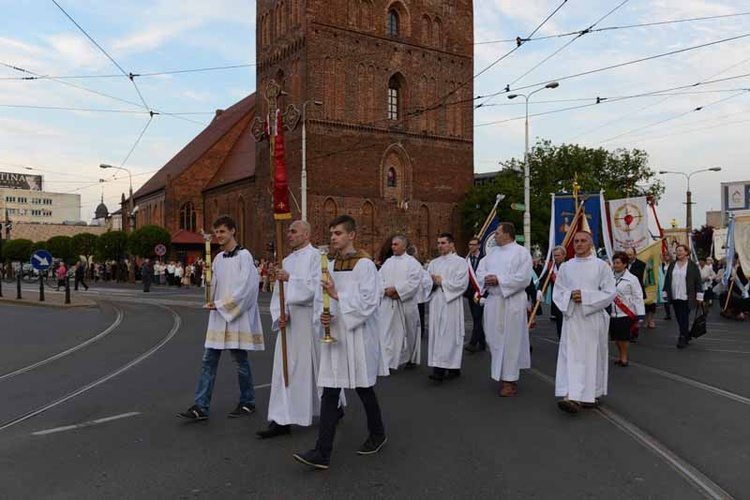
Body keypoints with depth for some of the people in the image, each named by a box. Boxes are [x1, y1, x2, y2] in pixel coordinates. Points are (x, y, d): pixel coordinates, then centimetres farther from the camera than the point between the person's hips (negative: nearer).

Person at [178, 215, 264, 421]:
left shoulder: (244, 255, -9)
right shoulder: (218, 258, 12)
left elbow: (245, 287, -15)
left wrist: (221, 304, -13)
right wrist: (211, 302, -2)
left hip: (238, 317, -7)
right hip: (218, 316, 7)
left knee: (240, 361, 4)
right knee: (209, 361, 4)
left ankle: (247, 403, 20)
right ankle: (201, 407, 8)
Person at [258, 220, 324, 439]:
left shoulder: (315, 256, -8)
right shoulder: (287, 260, 13)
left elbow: (316, 286, -18)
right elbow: (279, 293, 12)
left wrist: (289, 278, -21)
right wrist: (280, 314, -3)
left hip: (309, 319, -7)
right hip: (289, 320, 7)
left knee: (316, 366, 5)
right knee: (284, 367, 5)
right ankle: (282, 420, 13)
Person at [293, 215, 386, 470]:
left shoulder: (364, 264, -10)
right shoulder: (330, 265, 9)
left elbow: (368, 303, -18)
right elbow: (320, 298, 14)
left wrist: (337, 295, -22)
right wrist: (322, 315, -6)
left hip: (358, 337, -5)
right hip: (333, 336, 5)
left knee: (364, 389, 11)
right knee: (329, 394, 2)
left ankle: (377, 434, 35)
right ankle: (322, 453, 4)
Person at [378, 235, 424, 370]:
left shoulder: (412, 262, -3)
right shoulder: (388, 262, 12)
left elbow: (413, 282, -14)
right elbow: (379, 278, 6)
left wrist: (395, 290, -17)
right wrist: (386, 290, -12)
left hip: (406, 304, -4)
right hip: (387, 303, 4)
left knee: (409, 332, 9)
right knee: (386, 332, -2)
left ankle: (411, 359, 27)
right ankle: (387, 362, 1)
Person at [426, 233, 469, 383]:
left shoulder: (460, 262, 0)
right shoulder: (433, 263, 17)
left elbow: (461, 284, -10)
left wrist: (441, 282, -8)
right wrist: (433, 282, -9)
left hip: (451, 304, -6)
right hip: (435, 303, 6)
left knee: (448, 335, -9)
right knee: (436, 335, 3)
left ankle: (441, 370, -14)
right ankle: (453, 369, 11)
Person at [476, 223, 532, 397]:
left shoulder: (521, 252, -6)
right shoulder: (492, 253, 15)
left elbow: (523, 278, -15)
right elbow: (480, 271, 14)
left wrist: (499, 280, -16)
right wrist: (487, 278, -8)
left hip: (511, 302, -7)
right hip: (493, 301, 7)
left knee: (510, 340, -3)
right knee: (495, 339, 10)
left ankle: (510, 380, 3)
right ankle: (501, 372, 24)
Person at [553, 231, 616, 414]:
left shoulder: (601, 265, 1)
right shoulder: (565, 267, 8)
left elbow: (610, 293, -4)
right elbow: (557, 293, 7)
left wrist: (585, 296, -14)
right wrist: (570, 296, -13)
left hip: (593, 318, -1)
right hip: (572, 318, 1)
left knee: (592, 356, 6)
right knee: (571, 356, -8)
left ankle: (590, 394, 22)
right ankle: (572, 396, -13)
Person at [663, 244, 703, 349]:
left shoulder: (692, 266, -3)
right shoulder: (672, 265, 11)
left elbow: (698, 281, -5)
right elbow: (667, 280, 14)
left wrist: (699, 296, -8)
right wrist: (665, 293, 12)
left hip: (686, 297, -5)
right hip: (675, 297, 5)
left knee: (684, 318, -5)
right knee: (679, 318, 11)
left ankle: (683, 339, 1)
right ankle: (687, 335, 29)